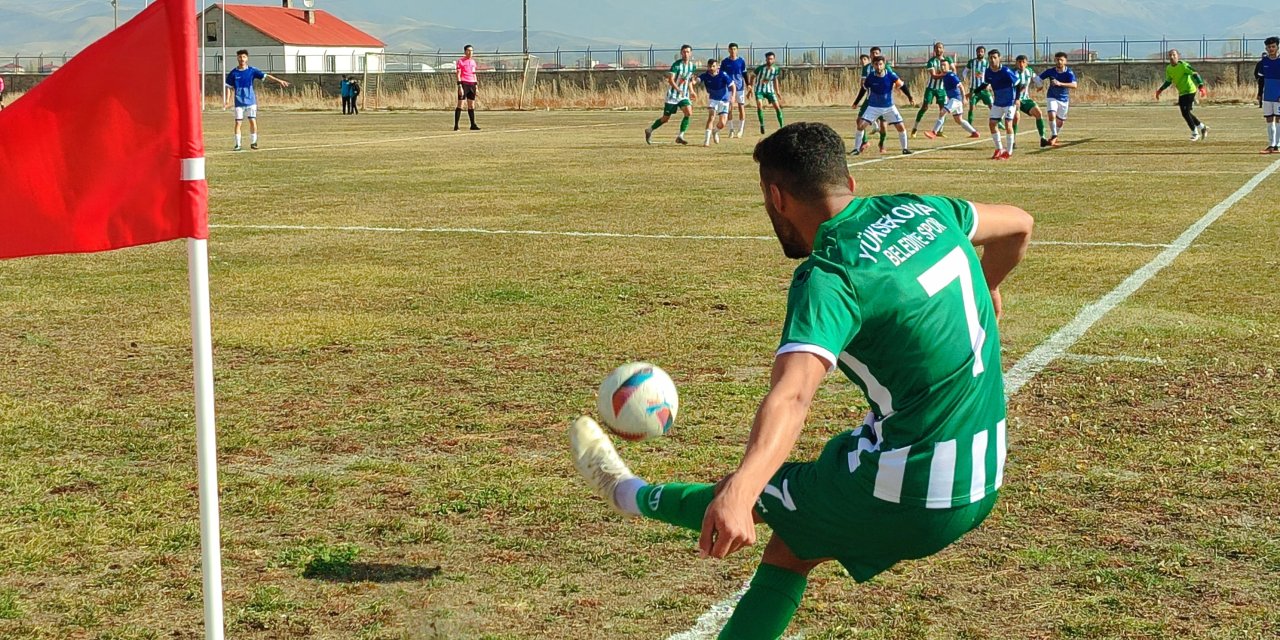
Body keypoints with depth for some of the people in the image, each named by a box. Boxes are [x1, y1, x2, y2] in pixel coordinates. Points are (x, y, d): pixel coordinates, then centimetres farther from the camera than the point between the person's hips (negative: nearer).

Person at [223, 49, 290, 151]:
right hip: (239, 102, 0)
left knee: (253, 122, -3)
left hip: (250, 101, 0)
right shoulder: (233, 73, 1)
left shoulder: (252, 70, 0)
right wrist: (227, 100, -6)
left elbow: (266, 76, -6)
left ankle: (253, 142, 11)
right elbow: (228, 87, 5)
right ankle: (238, 144, 3)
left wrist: (279, 81, -16)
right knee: (238, 122, -3)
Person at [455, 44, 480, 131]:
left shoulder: (473, 61, 16)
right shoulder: (460, 61, -4)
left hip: (472, 84, 7)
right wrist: (460, 86, -16)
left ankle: (473, 125, 13)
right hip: (464, 84, -7)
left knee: (471, 106, 8)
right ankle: (456, 126, -7)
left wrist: (476, 86, 17)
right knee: (460, 104, -8)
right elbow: (458, 75, -8)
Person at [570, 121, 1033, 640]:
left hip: (907, 495, -8)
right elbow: (1018, 225, 21)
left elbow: (791, 395, -38)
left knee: (740, 502, 17)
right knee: (790, 546, 21)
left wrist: (738, 493, -53)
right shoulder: (921, 210, 2)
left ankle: (624, 491, 43)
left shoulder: (829, 279, -21)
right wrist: (985, 292, 42)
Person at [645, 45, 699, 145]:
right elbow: (670, 80, -25)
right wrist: (678, 90, -39)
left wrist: (691, 91, 11)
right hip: (672, 95, -5)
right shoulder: (676, 64, -16)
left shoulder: (693, 66, 3)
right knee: (666, 119, 3)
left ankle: (680, 136, -13)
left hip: (684, 96, 5)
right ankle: (650, 130, 28)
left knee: (689, 113, -20)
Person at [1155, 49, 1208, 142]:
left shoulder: (1183, 65, -17)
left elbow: (1195, 74, -19)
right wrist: (1160, 90, 9)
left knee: (1185, 112, -12)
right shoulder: (1168, 69, 5)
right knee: (1185, 113, 9)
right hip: (1181, 93, 8)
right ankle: (1202, 127, 26)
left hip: (1190, 90, -8)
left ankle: (1195, 133, 3)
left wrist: (1201, 86, -30)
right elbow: (1168, 81, 19)